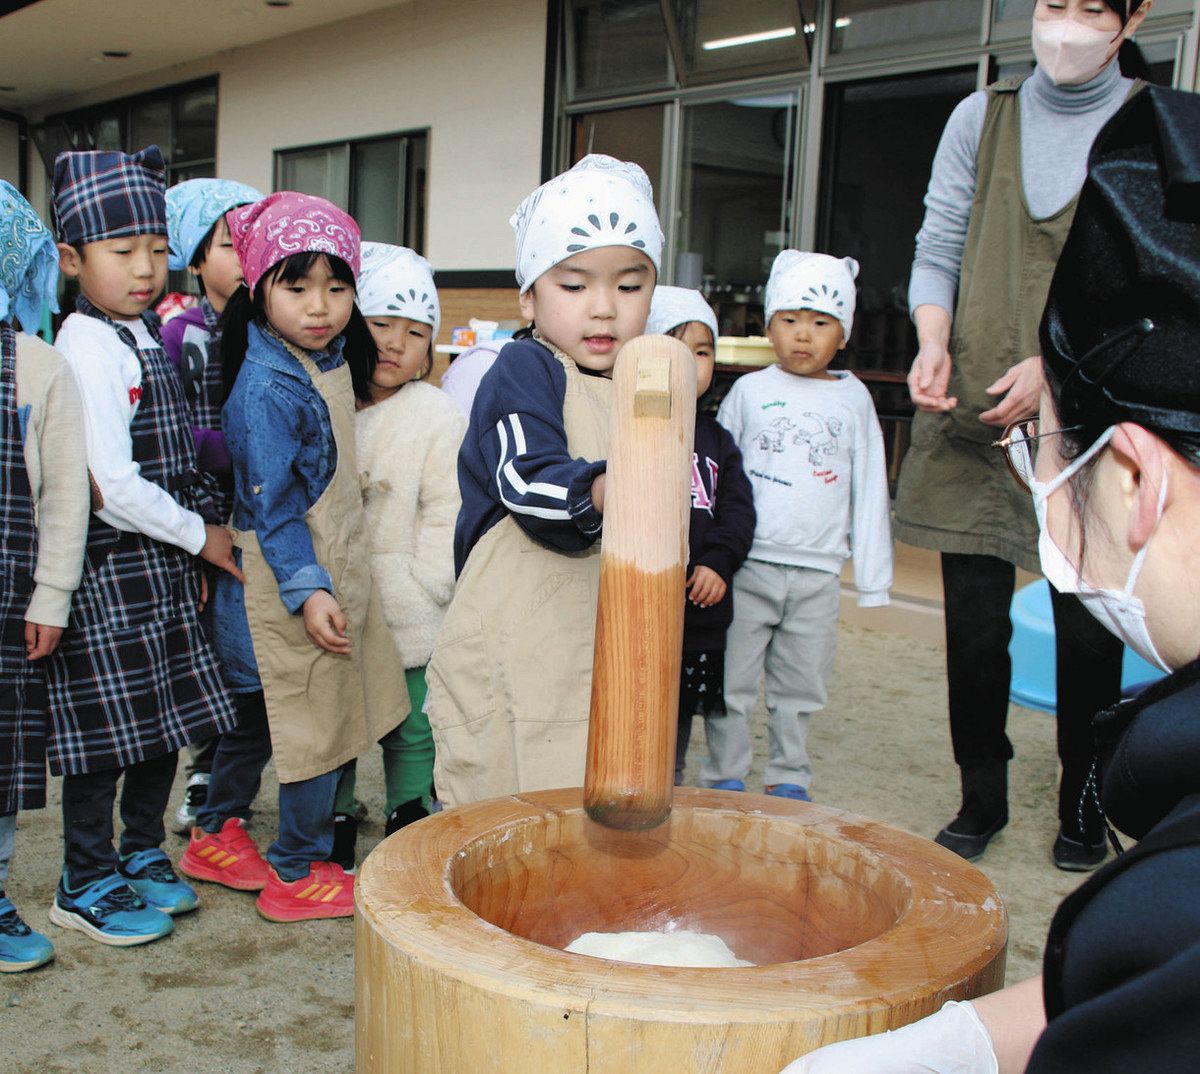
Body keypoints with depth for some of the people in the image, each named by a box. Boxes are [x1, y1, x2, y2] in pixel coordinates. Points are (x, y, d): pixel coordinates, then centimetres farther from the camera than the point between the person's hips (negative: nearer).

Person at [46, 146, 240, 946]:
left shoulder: (147, 339, 12)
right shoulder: (87, 349, -17)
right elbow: (114, 486, -21)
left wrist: (195, 548, 11)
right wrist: (200, 536, -10)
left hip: (163, 562, 9)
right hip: (109, 568, -8)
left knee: (167, 721, 15)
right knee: (108, 729, 1)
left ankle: (143, 858, 33)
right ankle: (86, 887, 17)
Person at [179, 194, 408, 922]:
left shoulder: (334, 359, 7)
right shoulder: (267, 388, -20)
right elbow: (272, 503, -21)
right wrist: (307, 589, -25)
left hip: (331, 568, 9)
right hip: (290, 579, -9)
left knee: (257, 713, 20)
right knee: (316, 721, 1)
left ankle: (218, 836, 36)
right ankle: (298, 874, 16)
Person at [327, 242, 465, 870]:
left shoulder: (437, 417, -7)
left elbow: (447, 513, -9)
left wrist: (423, 585, -12)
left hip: (409, 616, -3)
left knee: (411, 731, 9)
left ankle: (409, 833, 25)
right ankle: (334, 828, 30)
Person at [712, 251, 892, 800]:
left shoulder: (854, 399, 6)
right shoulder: (750, 391, 4)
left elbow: (869, 489, 9)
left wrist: (872, 575, 7)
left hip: (818, 572, 1)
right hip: (748, 565, -1)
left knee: (800, 687, 11)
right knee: (731, 681, 3)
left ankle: (789, 780, 26)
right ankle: (726, 778, 18)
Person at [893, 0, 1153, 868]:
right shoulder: (980, 118, 12)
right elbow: (938, 250, 10)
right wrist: (933, 343, -9)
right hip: (972, 411, 2)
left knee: (1089, 625, 3)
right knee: (974, 621, 4)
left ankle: (1083, 808, 23)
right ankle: (981, 798, 22)